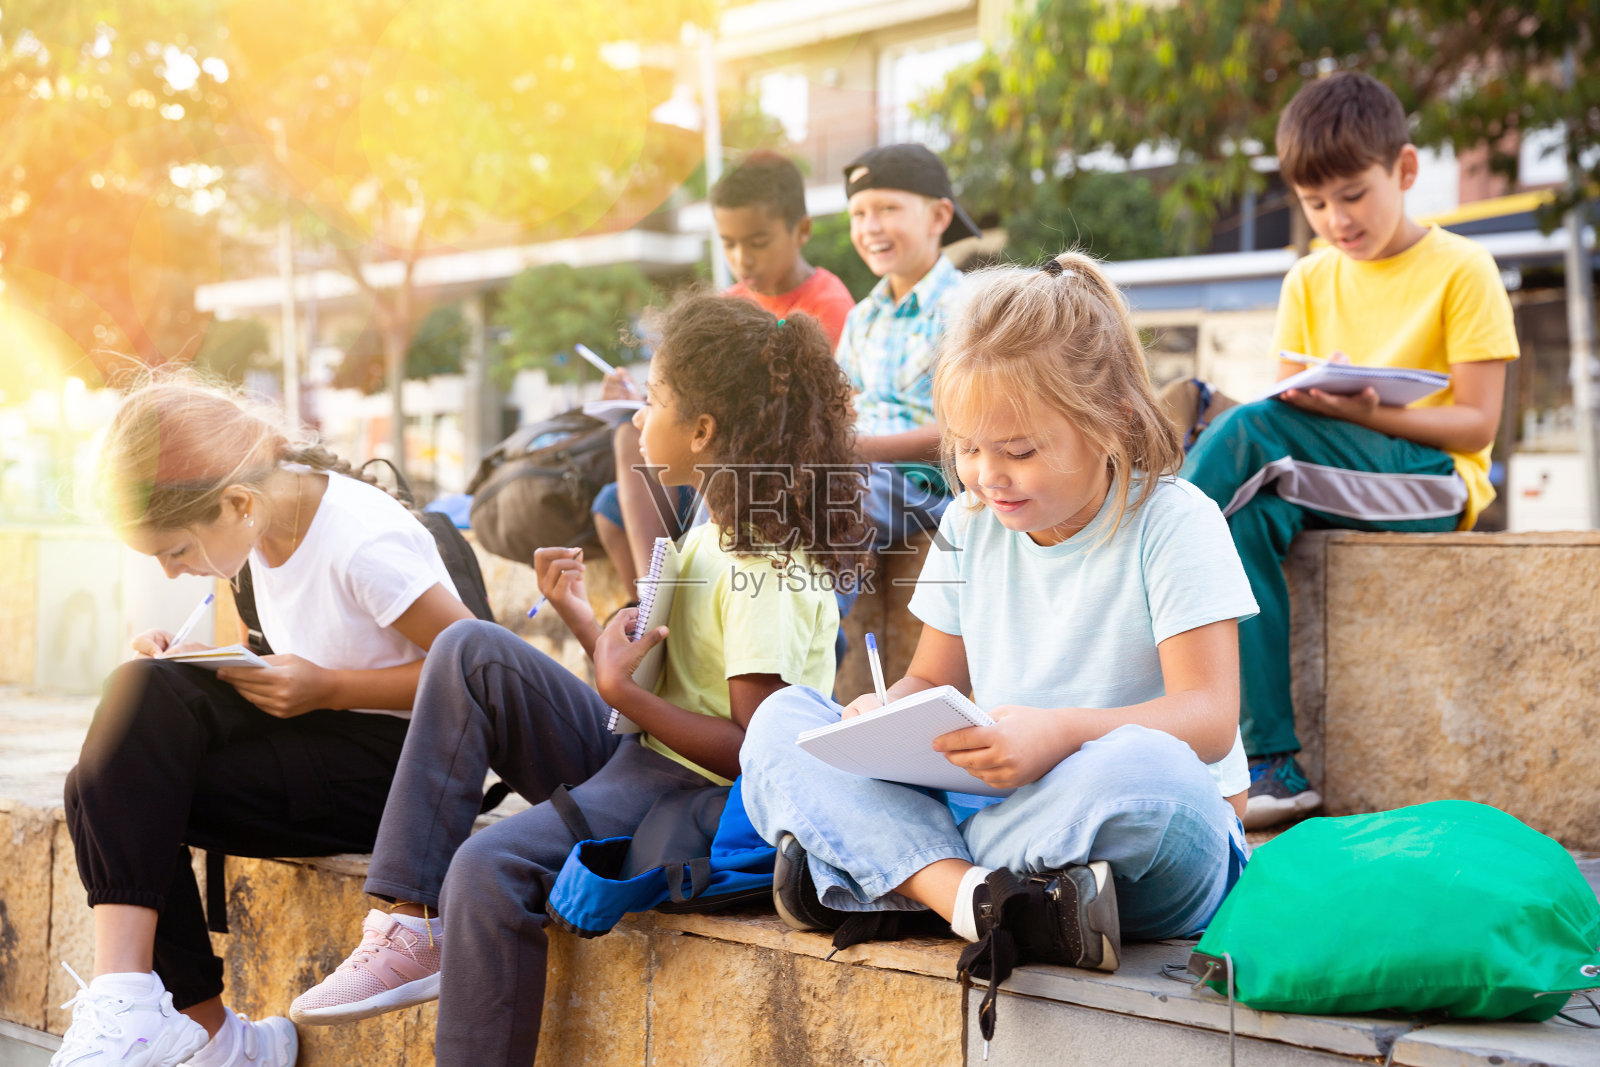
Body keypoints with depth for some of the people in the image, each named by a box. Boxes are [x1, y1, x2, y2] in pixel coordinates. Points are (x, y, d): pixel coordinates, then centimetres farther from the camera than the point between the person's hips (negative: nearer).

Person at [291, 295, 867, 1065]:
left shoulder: (767, 571, -17)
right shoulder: (717, 531, 13)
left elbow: (752, 748, -21)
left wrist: (623, 694, -22)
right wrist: (579, 616, 8)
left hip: (700, 798, -10)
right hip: (636, 754, 10)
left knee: (491, 867, -30)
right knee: (469, 652, -7)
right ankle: (411, 926, -12)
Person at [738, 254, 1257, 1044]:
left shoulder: (1171, 521, -8)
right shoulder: (971, 524, 9)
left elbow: (1209, 717, -17)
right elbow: (932, 683, 17)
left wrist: (1064, 731, -35)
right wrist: (887, 715, -9)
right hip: (994, 811, 6)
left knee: (1146, 770, -42)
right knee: (783, 720, -9)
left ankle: (874, 868, -25)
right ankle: (977, 899, -33)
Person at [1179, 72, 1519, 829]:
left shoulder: (1461, 270, 0)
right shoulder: (1310, 282, 15)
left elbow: (1476, 425, -7)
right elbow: (1287, 401, 11)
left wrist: (1366, 412, -22)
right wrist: (1302, 400, -14)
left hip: (1431, 480, -5)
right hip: (1320, 480, 5)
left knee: (1246, 430, -30)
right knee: (1249, 510, -33)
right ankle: (1271, 761, -35)